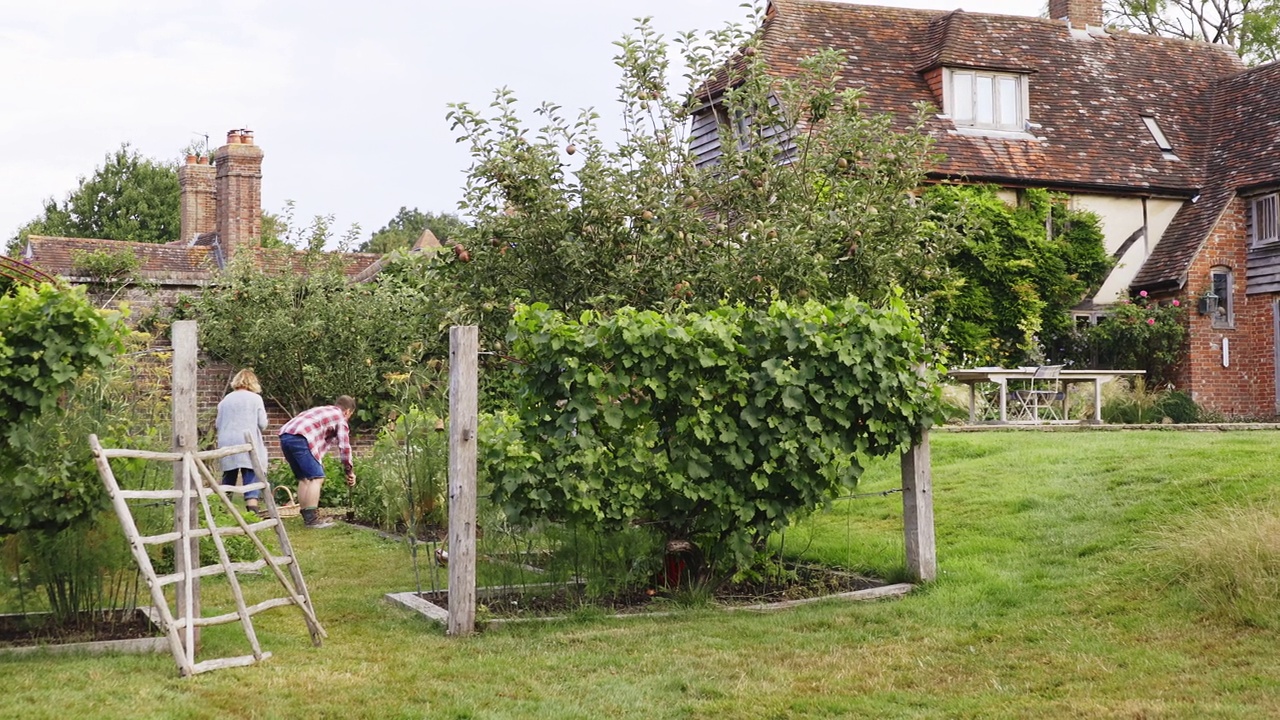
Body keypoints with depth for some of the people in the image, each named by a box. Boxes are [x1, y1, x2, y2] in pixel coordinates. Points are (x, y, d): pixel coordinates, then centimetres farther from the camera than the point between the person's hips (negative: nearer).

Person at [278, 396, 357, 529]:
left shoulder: (323, 411, 35)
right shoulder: (340, 418, 11)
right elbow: (344, 446, 6)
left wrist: (317, 463, 40)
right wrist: (349, 471, 15)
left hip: (285, 436, 9)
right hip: (300, 438, -9)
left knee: (304, 478, 17)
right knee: (316, 478, -4)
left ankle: (307, 518, 19)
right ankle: (312, 519, -8)